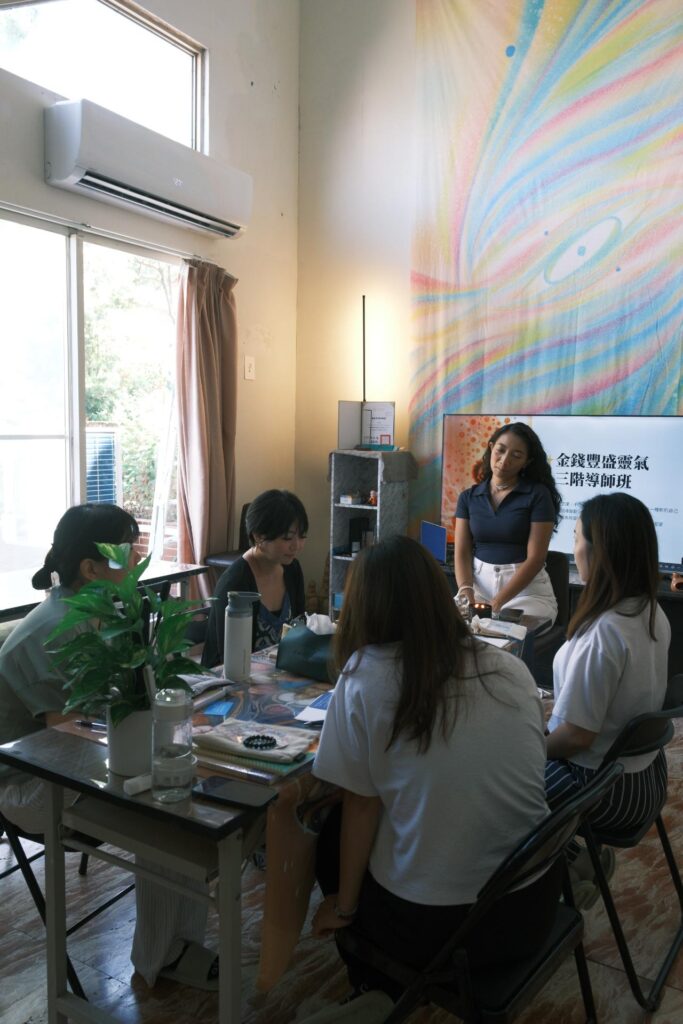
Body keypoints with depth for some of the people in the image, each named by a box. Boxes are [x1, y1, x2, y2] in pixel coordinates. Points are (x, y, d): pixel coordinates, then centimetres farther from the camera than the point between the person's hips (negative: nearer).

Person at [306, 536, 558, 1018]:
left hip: (430, 923, -4)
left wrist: (343, 906, 8)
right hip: (533, 904, 5)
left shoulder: (366, 674, -16)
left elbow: (361, 805, -8)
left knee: (330, 837, 24)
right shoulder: (512, 668, -3)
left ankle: (383, 983, 38)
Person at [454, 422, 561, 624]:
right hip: (479, 583, 3)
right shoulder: (469, 497, 8)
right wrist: (466, 590, -18)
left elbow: (535, 558, -11)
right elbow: (462, 552, 2)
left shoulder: (538, 494, -5)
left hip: (528, 589, -3)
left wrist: (498, 603, -20)